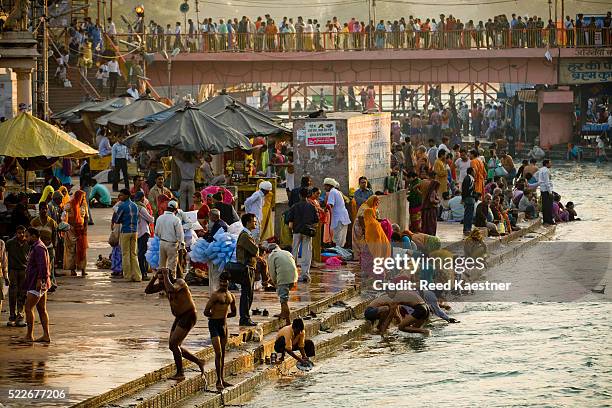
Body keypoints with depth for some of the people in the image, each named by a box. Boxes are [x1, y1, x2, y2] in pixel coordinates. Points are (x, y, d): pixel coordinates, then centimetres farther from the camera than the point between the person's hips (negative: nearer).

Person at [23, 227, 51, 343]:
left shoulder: (39, 248, -14)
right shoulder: (35, 247, 19)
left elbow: (43, 265, -23)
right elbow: (48, 266, 25)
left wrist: (40, 280, -27)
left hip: (37, 284, -11)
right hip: (42, 285, 11)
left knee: (28, 308, -9)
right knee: (42, 310, 9)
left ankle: (29, 336, -9)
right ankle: (46, 335, 7)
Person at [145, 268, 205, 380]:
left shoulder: (179, 282, -20)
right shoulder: (163, 285, 4)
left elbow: (171, 290, -42)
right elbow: (148, 290, 3)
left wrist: (166, 276, -29)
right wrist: (155, 277, -8)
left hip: (189, 316, -10)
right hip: (180, 317, 10)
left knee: (173, 344, -15)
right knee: (174, 346, 9)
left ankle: (180, 373, -5)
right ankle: (198, 362, 21)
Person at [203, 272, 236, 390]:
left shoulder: (231, 296, 10)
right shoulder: (216, 295, -11)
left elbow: (233, 313, 24)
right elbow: (206, 312, -14)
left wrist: (224, 315, 10)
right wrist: (217, 315, -1)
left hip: (223, 324, 7)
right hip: (214, 323, -7)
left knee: (222, 353, 12)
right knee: (218, 353, -12)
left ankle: (222, 379, 19)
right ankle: (219, 380, -10)